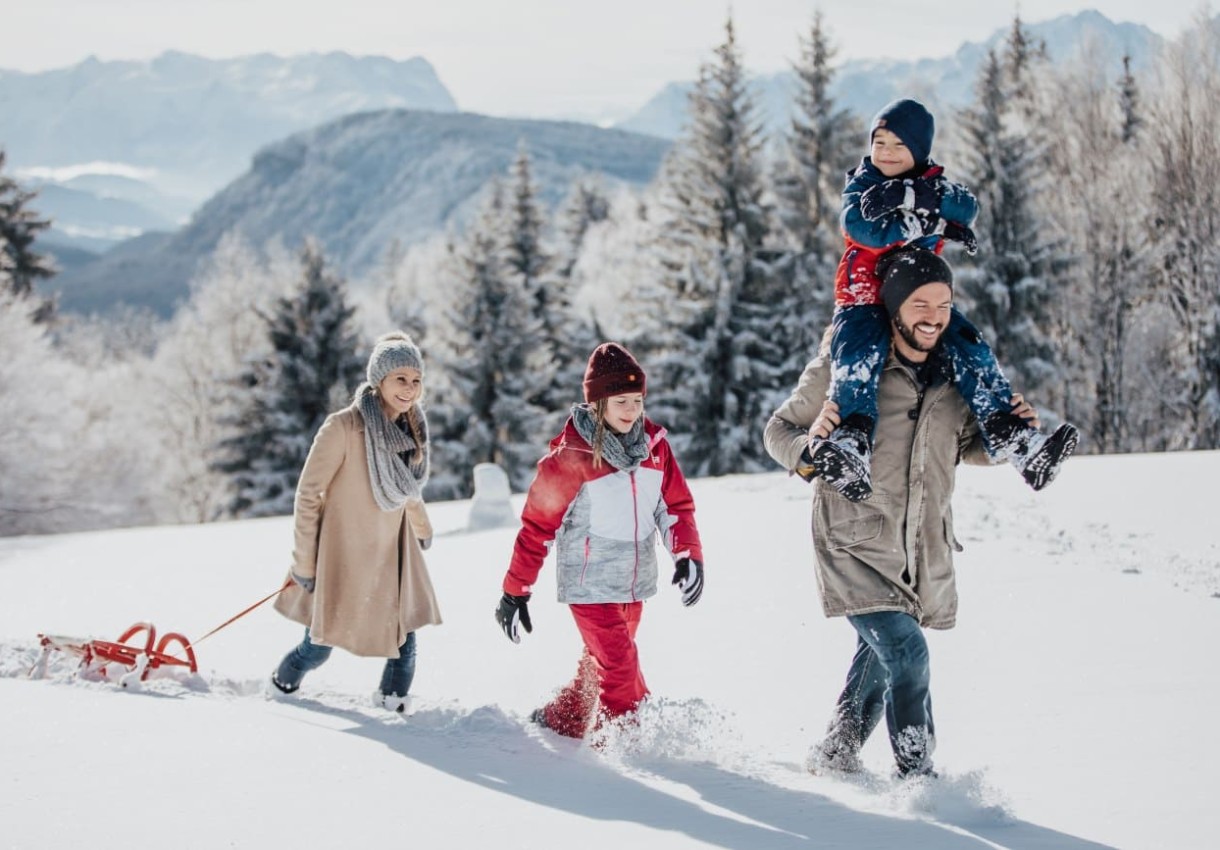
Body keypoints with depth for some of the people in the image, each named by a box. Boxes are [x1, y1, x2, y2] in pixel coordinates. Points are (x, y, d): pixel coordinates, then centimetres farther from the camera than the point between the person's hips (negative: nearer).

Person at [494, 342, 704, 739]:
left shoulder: (654, 446, 1)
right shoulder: (572, 456, -13)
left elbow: (676, 504, 6)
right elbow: (537, 524, -8)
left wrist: (688, 555, -12)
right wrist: (515, 591, -5)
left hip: (634, 583, 6)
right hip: (591, 584, -6)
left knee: (602, 662, 16)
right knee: (620, 666, -13)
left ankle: (562, 720, 34)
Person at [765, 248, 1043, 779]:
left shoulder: (954, 377, 3)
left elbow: (970, 446, 20)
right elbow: (777, 430, -2)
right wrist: (808, 445, -25)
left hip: (923, 554, 6)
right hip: (856, 546, -6)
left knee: (879, 659, 20)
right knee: (906, 654, -19)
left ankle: (835, 756, 42)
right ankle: (917, 778, -6)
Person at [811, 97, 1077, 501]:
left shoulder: (932, 184, 10)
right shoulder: (860, 186, 3)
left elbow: (967, 208, -13)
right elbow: (865, 230, -19)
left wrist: (910, 196, -26)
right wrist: (933, 223, -20)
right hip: (864, 299, -3)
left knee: (972, 351, -16)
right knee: (861, 354, -33)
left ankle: (1014, 440, -21)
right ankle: (850, 443, -47)